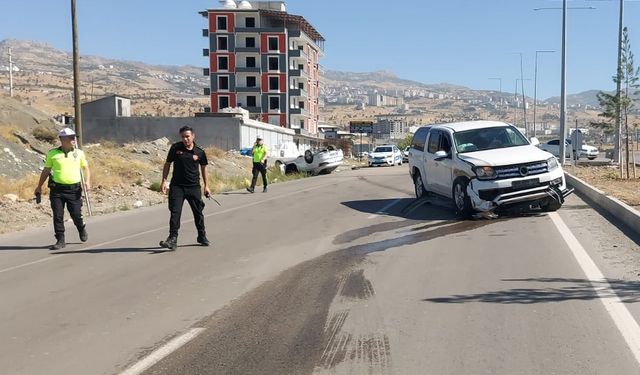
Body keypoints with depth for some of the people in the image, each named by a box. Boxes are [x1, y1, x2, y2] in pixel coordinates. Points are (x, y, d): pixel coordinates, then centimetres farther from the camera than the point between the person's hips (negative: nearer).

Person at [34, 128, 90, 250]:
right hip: (57, 189, 0)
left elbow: (86, 168, 12)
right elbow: (46, 171, 12)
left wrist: (87, 181, -6)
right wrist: (39, 186, 13)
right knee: (58, 216, 0)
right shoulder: (53, 153, 3)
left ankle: (82, 230, 33)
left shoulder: (79, 153, 6)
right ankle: (60, 241, 11)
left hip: (74, 190, 0)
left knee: (76, 215, 1)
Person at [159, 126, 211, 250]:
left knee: (198, 212, 12)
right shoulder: (175, 148, -2)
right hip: (177, 186, -1)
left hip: (194, 187, 1)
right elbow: (167, 164, 6)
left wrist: (206, 186, 9)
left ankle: (202, 236, 29)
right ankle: (173, 239, -8)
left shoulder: (200, 152, -1)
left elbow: (203, 168, 11)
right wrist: (164, 181, -2)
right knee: (175, 212, -9)